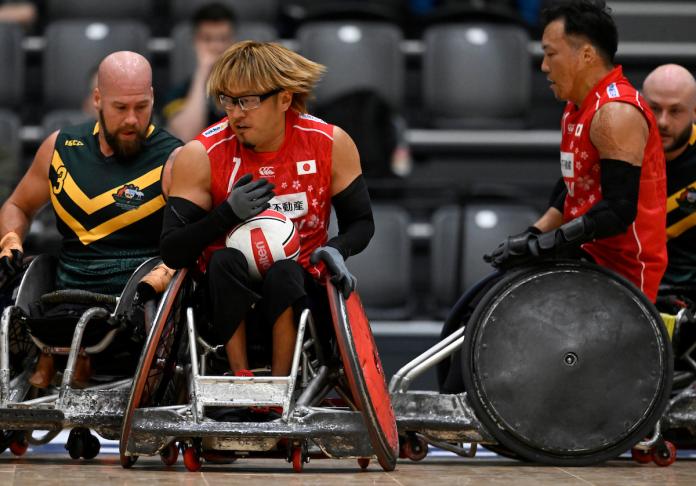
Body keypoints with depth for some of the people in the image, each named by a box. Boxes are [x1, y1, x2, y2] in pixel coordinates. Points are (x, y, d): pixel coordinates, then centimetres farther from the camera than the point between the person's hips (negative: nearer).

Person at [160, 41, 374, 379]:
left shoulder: (330, 144, -2)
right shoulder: (200, 156, -6)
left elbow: (361, 222, 9)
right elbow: (173, 252, -8)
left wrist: (335, 251, -14)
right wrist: (228, 213, -23)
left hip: (298, 290, 0)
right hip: (230, 295, 0)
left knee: (284, 272, -34)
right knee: (225, 261, -33)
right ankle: (240, 378, -29)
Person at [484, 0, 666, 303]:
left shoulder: (616, 114, -19)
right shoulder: (577, 108, 13)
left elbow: (618, 211, -26)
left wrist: (541, 245, -25)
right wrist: (533, 235, 7)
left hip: (622, 267, -10)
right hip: (592, 255, 10)